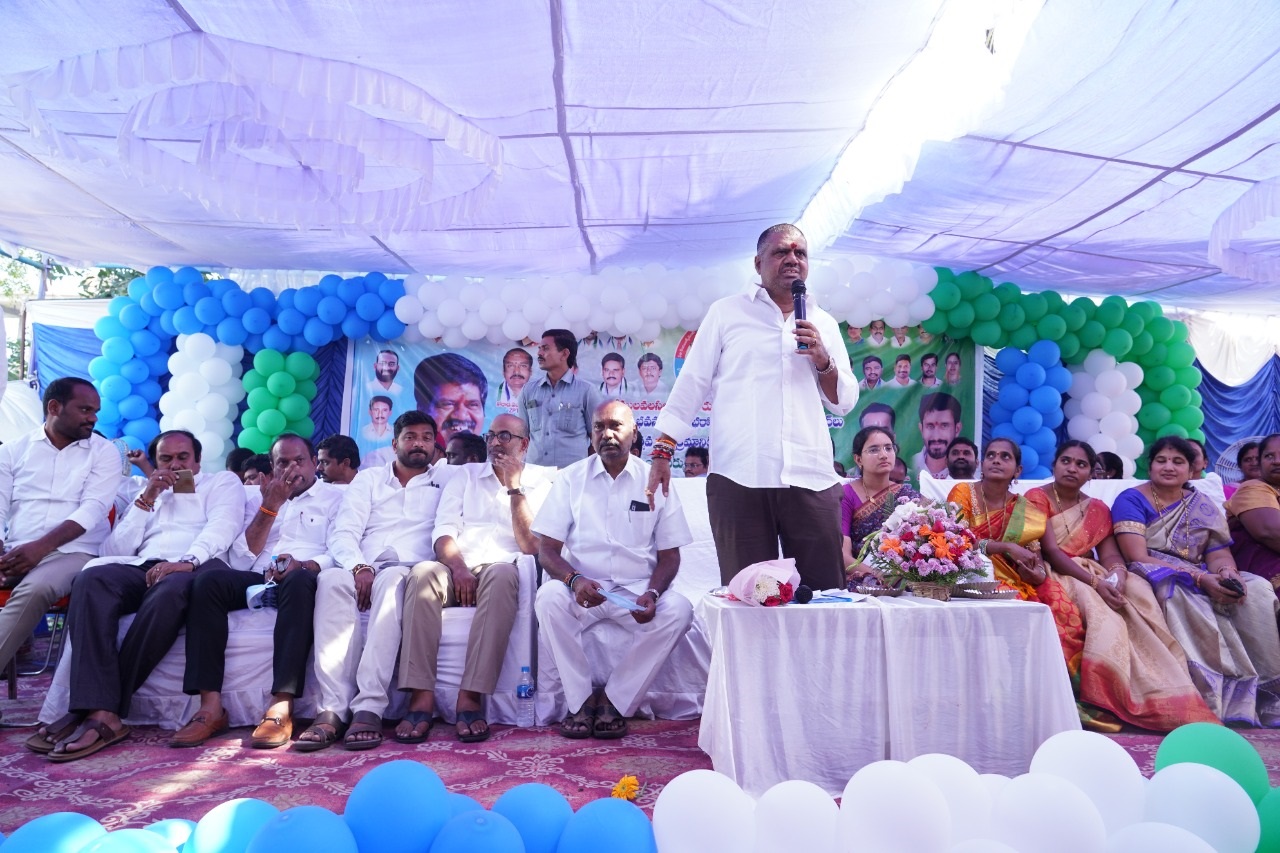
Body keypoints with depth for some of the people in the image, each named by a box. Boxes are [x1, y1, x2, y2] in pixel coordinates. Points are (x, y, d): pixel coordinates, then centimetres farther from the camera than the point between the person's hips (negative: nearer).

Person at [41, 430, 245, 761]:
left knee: (170, 591, -39)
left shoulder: (223, 481, 20)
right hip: (141, 570, 4)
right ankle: (101, 712, -39)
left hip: (195, 569, -4)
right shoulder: (146, 496, 32)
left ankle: (99, 709, -32)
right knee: (91, 580, -29)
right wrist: (146, 499, 8)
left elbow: (222, 527, -2)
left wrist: (188, 560, -21)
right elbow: (114, 551, 17)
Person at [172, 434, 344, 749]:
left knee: (300, 580, -38)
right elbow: (239, 561, 11)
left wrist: (303, 565, -22)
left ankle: (281, 708, -41)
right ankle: (211, 706, -29)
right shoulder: (260, 498, 25)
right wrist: (270, 506, 4)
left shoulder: (336, 496, 14)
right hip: (257, 580, 4)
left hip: (301, 579, -3)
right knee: (208, 579, -27)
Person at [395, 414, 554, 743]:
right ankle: (421, 697, -33)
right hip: (457, 570, 2)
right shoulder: (467, 475, 20)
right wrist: (459, 568, -13)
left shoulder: (540, 484, 13)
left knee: (502, 575, -37)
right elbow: (443, 531, 7)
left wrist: (514, 488, -5)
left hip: (501, 570, -2)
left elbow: (532, 548, 0)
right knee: (423, 572, -32)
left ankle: (471, 698, -36)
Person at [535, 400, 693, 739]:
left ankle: (614, 700, -13)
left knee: (678, 610, -27)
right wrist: (574, 579, -21)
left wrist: (652, 594, -15)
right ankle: (580, 700, -14)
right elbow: (547, 548, 0)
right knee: (549, 598, -30)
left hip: (637, 590, 0)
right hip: (584, 588, 0)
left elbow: (669, 555, 5)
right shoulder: (571, 478, 4)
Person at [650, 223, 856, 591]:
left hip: (811, 479, 3)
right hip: (739, 479, -2)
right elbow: (691, 384, 8)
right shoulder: (727, 312, 10)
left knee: (826, 594, 2)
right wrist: (662, 451, 1)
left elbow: (845, 403, 16)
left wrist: (823, 361, -2)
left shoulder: (823, 324, 18)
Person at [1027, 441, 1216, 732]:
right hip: (1054, 575, -5)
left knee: (1138, 592, -23)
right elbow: (1050, 550, -13)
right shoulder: (1037, 498, -2)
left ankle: (1166, 698, -27)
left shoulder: (1097, 509, 16)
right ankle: (1099, 698, -37)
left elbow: (1110, 555, 4)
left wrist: (1117, 574, -21)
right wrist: (1095, 582, -24)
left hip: (1091, 576, 5)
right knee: (1094, 602, -33)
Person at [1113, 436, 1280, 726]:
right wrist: (1200, 578, -23)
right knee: (1181, 594, -37)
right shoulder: (1130, 501, -4)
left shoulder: (1202, 506, 14)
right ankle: (1212, 699, -36)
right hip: (1154, 582, -5)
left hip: (1203, 583, 5)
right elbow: (1139, 559, -14)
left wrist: (1227, 572, -23)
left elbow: (1219, 553, 3)